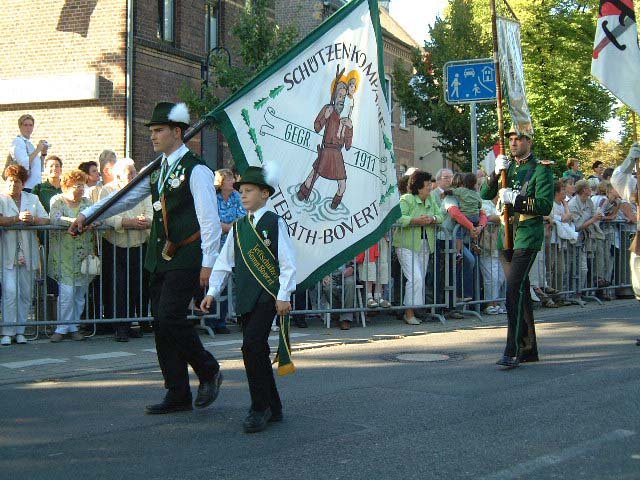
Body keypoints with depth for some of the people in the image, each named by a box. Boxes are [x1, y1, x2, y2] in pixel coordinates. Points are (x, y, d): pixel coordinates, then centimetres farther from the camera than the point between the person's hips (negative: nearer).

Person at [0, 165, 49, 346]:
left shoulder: (32, 199, 15)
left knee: (26, 294, 5)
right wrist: (18, 218, -20)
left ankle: (19, 331, 14)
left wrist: (33, 219, -13)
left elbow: (46, 220, 5)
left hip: (28, 254, 4)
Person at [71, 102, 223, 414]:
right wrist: (88, 214, 13)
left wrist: (208, 262, -18)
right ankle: (177, 396, 16)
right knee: (161, 324, 8)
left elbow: (210, 220, -14)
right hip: (160, 258, 8)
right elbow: (126, 198, 21)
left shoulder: (196, 170, -10)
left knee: (170, 318, -15)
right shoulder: (157, 170, 15)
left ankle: (209, 371, 8)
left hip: (186, 259, -8)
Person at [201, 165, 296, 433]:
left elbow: (288, 263, -5)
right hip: (245, 298, 7)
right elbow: (224, 261, 18)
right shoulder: (238, 227, 15)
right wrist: (212, 292, 11)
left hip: (269, 296, -7)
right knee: (257, 352, 8)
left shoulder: (274, 223, -3)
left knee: (252, 346, -19)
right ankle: (273, 408, 20)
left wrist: (283, 296, -11)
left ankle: (259, 408, -8)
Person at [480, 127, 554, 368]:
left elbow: (545, 205, -12)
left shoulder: (541, 169, -4)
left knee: (514, 289, -18)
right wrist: (496, 173, -9)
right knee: (521, 292, 12)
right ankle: (528, 349, 20)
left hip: (527, 237, -7)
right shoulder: (508, 167, 15)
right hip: (506, 237, 7)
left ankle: (513, 351, -19)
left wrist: (515, 199, -19)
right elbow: (485, 194, 7)